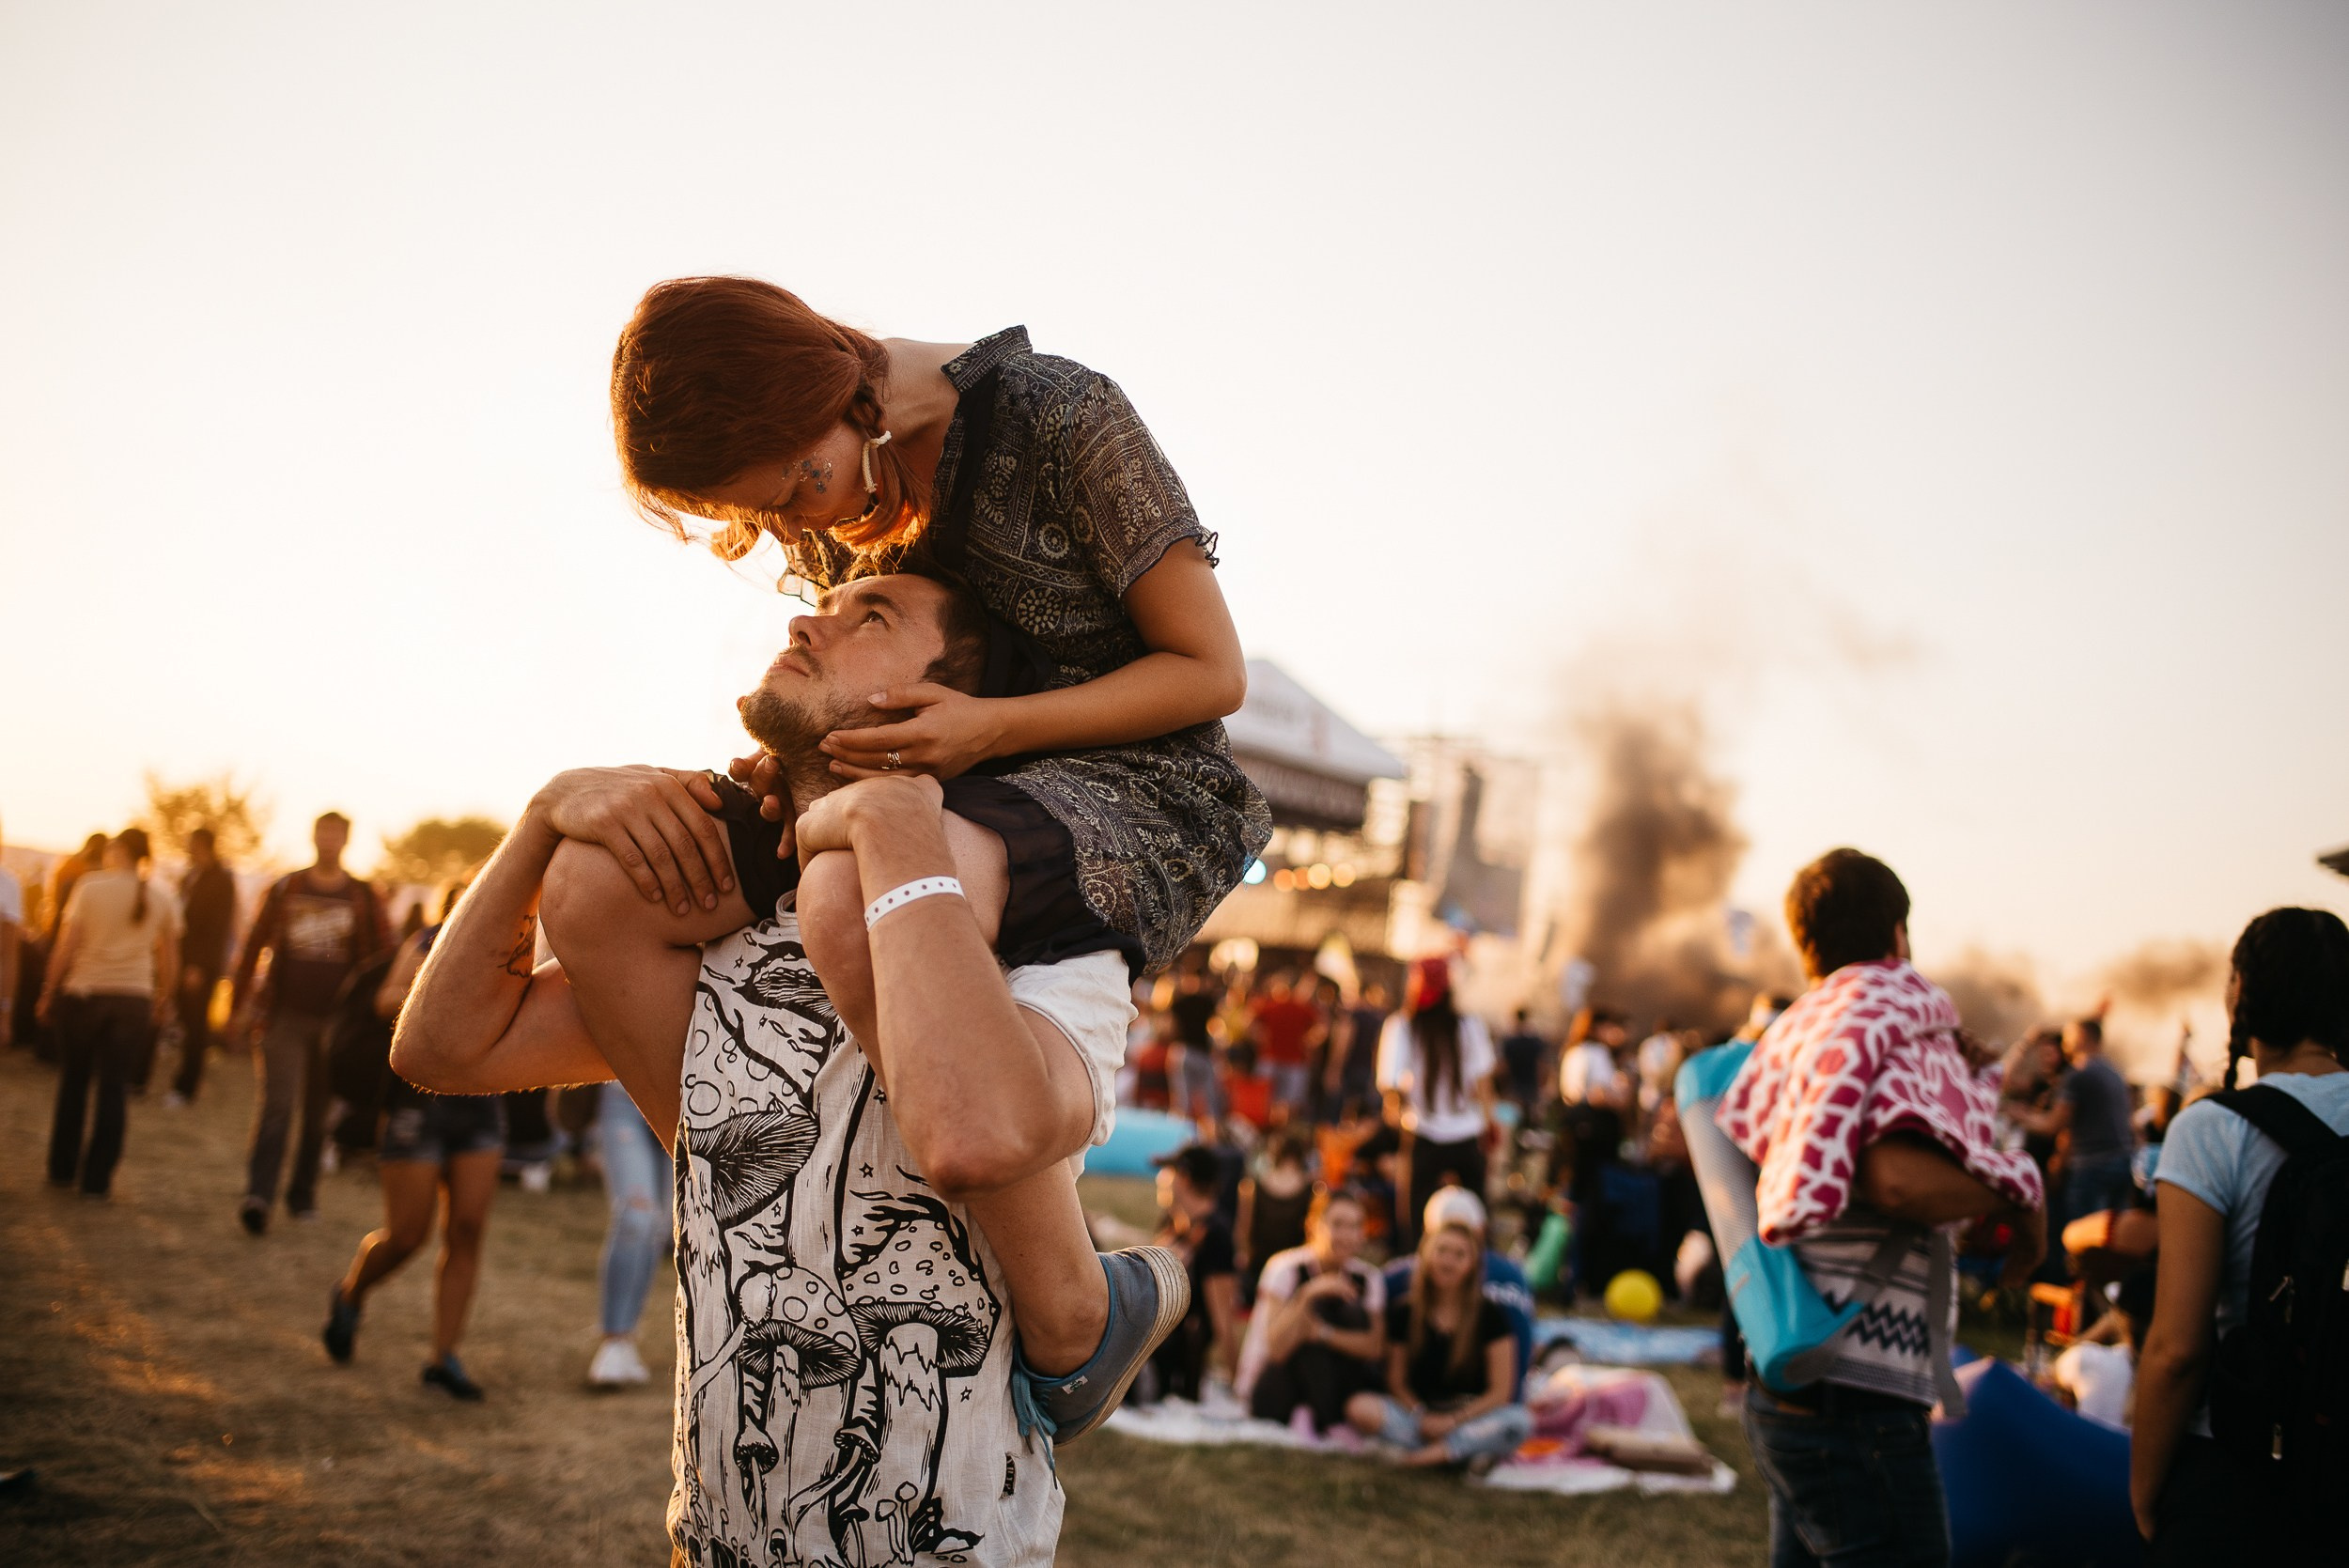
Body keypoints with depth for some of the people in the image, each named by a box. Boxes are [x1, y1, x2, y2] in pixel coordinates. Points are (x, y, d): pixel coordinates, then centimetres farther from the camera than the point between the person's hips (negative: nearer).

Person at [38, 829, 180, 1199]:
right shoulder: (162, 899, 2)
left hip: (83, 993, -1)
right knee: (114, 1089, 4)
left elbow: (65, 948, -8)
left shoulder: (90, 888, -6)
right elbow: (169, 959, 6)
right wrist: (162, 1001, 18)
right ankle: (97, 1179, 4)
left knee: (73, 1084, 13)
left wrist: (48, 994, 0)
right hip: (134, 999, 1)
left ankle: (62, 1169, 21)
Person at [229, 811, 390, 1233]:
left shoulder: (363, 898, 4)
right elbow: (254, 946, 9)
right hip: (285, 1016, -1)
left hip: (335, 1021, 1)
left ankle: (303, 1195, 20)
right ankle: (258, 1196, -18)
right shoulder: (285, 890, 4)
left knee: (319, 1115, 8)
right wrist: (240, 1004, 6)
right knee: (277, 1106, -12)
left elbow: (385, 958, 5)